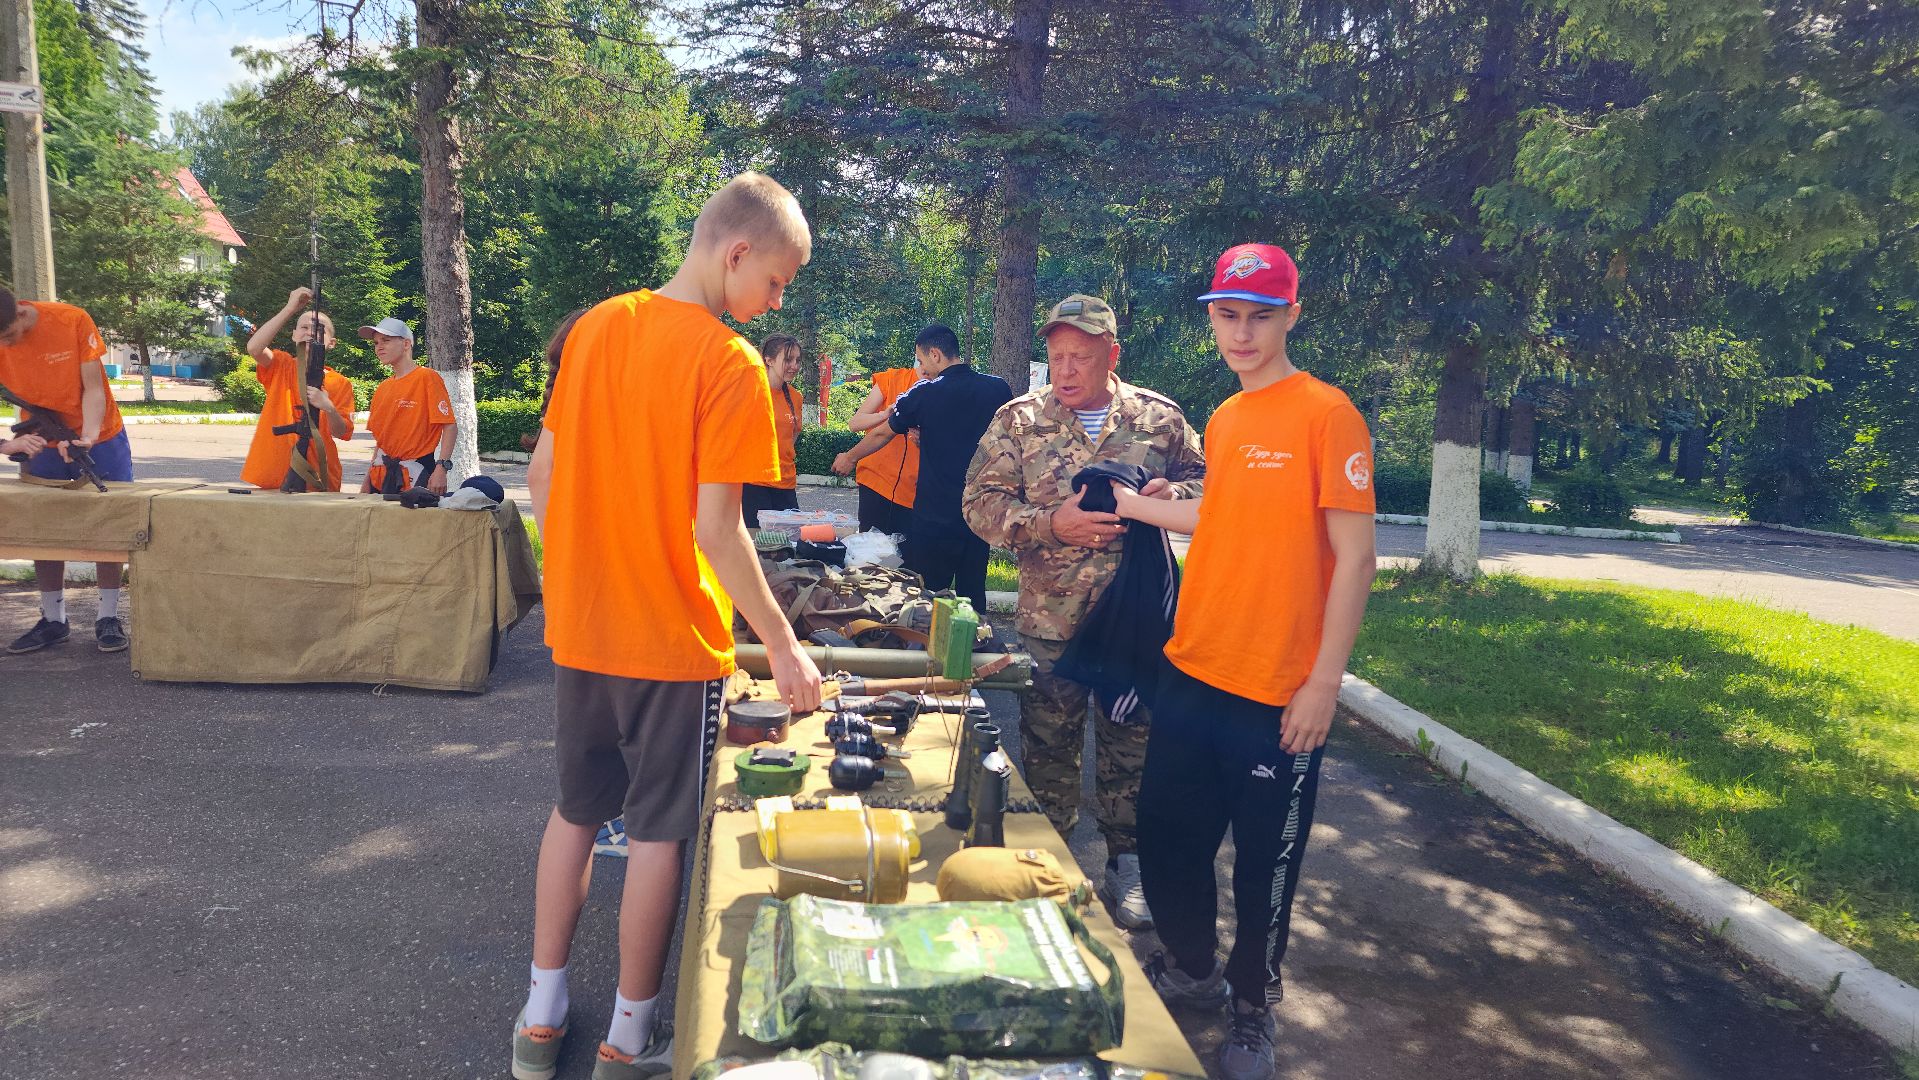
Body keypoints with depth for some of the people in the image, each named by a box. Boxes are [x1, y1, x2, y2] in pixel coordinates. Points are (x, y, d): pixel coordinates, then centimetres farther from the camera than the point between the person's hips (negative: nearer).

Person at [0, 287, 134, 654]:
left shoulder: (72, 321, -21)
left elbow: (93, 388, -17)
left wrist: (88, 437, -32)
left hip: (101, 438, -2)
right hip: (40, 443, 2)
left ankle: (109, 618, 6)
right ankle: (52, 620, 13)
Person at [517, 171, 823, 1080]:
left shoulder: (595, 327, 3)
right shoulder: (731, 365, -17)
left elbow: (541, 475, 7)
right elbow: (715, 528, -20)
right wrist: (783, 647, -13)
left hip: (578, 623, 6)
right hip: (673, 640, -6)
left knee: (575, 809, 20)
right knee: (658, 830, 9)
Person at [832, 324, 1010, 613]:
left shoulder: (924, 394, -8)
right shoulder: (999, 389, 0)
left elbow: (881, 435, 6)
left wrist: (849, 458, 25)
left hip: (934, 516, -3)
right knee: (973, 595, 13)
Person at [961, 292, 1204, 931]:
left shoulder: (1159, 418, 3)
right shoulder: (1019, 421, 0)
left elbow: (1207, 483, 11)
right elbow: (981, 503, -4)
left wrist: (1175, 494, -12)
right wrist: (1051, 524, -18)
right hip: (1050, 621, 0)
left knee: (1130, 746, 10)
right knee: (1048, 746, 10)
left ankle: (1126, 865, 26)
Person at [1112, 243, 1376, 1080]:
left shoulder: (1325, 414, -12)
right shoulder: (1223, 420, 9)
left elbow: (1354, 555, -14)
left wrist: (1324, 682, -16)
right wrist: (1131, 505, 18)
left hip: (1278, 695, -6)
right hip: (1191, 673, 6)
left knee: (1264, 860, 11)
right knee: (1167, 838, 17)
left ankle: (1253, 1004, 34)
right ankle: (1192, 967, 42)